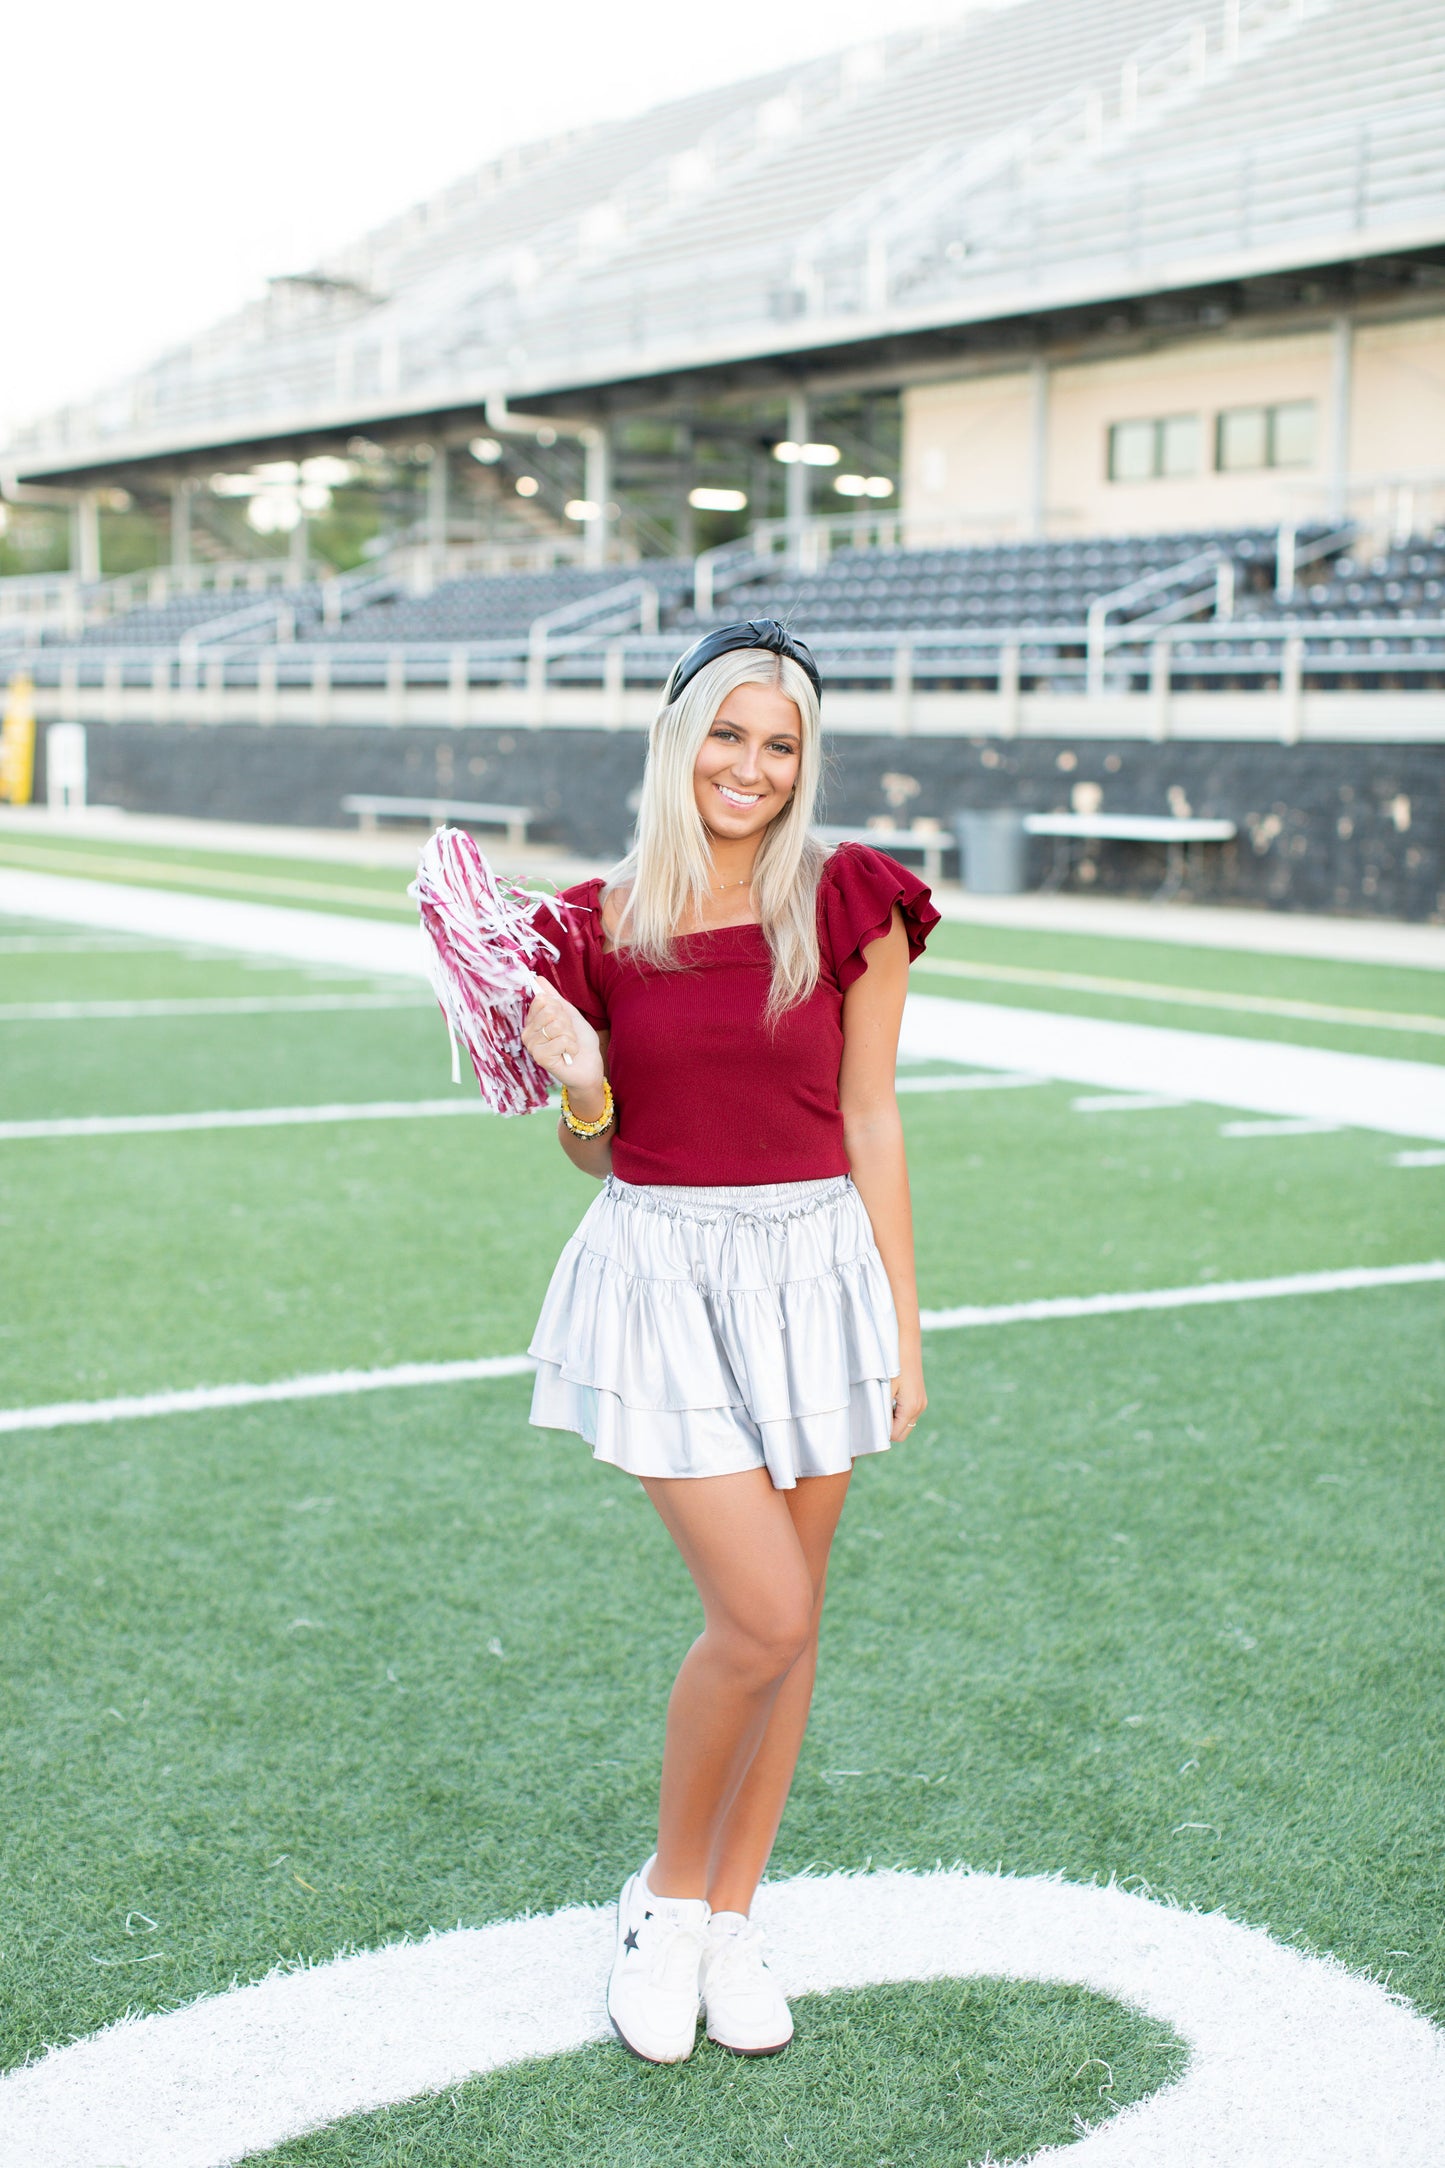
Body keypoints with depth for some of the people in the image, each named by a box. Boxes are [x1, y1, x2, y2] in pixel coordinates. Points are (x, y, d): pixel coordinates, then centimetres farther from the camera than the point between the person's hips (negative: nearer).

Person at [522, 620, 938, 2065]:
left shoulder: (850, 905, -1)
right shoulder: (598, 929, 0)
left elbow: (869, 1122, 2)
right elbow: (595, 1152, 9)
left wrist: (902, 1326, 2)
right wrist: (580, 1087, -14)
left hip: (813, 1267, 2)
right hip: (660, 1270, -1)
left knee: (786, 1622, 9)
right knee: (763, 1616, -10)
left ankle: (730, 1919, 28)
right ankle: (666, 1893, 16)